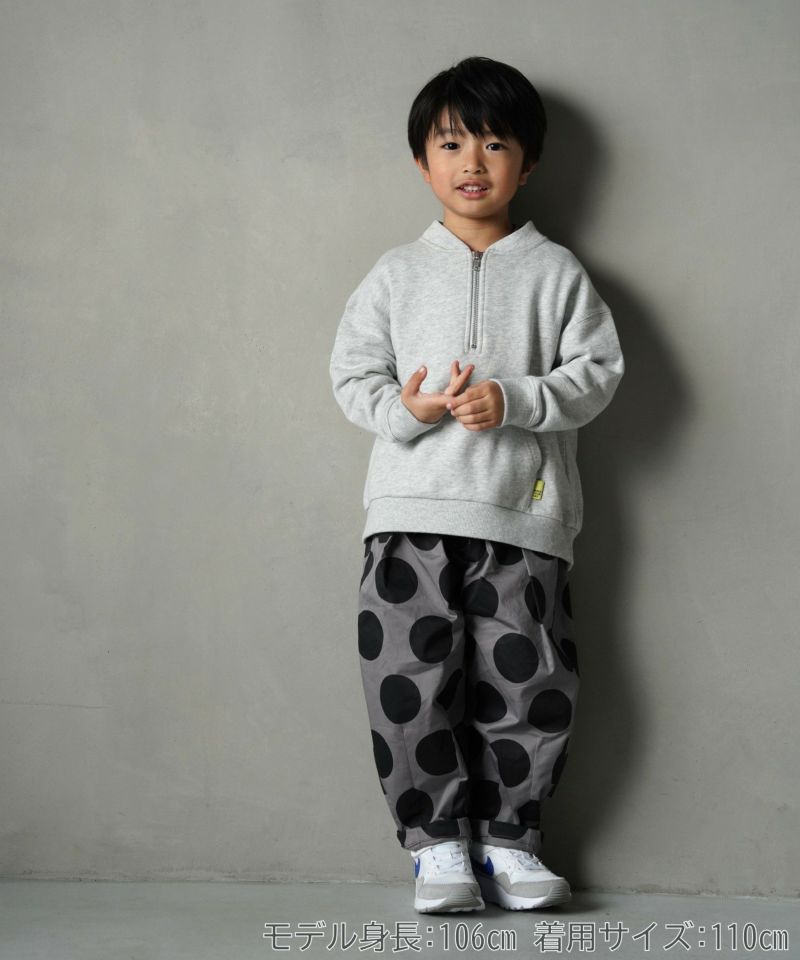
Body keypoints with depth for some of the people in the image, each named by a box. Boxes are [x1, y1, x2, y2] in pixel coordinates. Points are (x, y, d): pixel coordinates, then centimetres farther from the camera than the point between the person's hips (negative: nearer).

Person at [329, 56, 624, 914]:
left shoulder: (555, 272, 9)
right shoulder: (397, 273, 12)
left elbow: (596, 371, 2)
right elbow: (352, 371, 8)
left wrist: (514, 400, -14)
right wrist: (403, 407, -13)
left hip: (523, 515, 0)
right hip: (412, 511, 1)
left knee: (529, 684, 0)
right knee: (410, 680, -4)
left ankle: (507, 836, 17)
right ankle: (438, 838, 10)